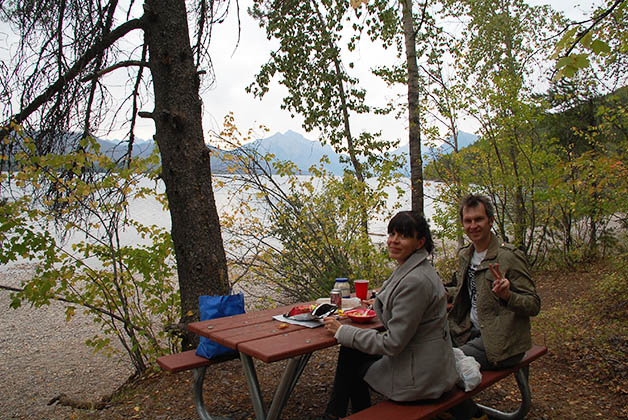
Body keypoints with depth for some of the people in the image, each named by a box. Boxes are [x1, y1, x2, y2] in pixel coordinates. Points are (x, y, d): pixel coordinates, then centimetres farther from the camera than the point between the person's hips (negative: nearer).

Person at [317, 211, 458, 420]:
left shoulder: (415, 281, -28)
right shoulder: (409, 269, 3)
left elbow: (392, 343, -24)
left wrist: (342, 331, -17)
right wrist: (382, 303, 26)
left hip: (418, 375, -8)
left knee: (351, 361, 8)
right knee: (352, 350, 14)